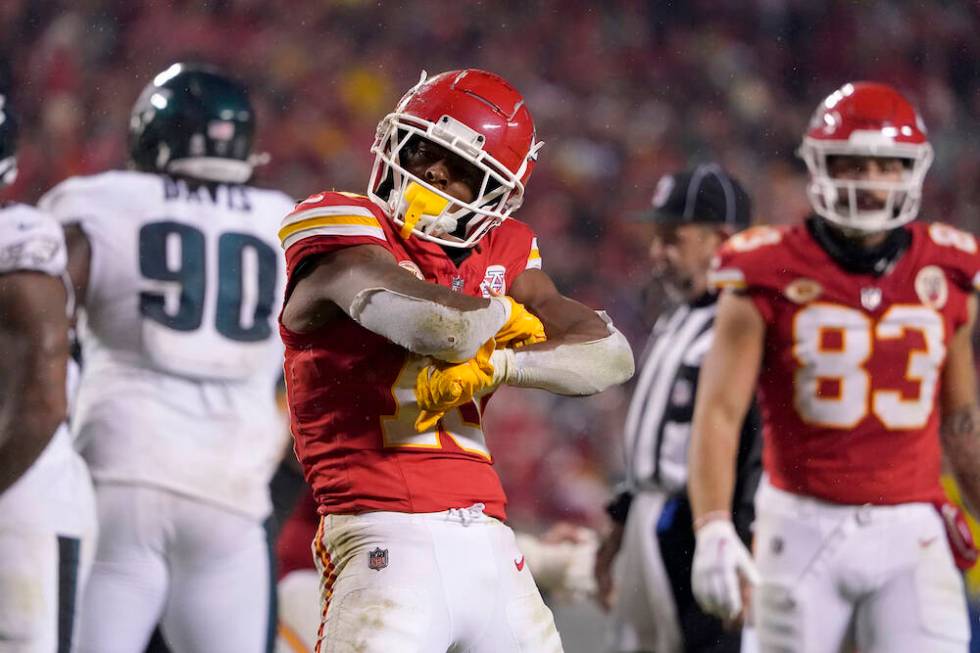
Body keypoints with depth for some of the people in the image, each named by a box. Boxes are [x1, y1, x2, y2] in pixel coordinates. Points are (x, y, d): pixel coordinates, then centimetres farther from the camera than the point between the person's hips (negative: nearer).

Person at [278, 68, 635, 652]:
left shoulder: (498, 255, 15)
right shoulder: (348, 238, -6)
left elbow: (612, 356, 6)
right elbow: (447, 326, -23)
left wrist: (494, 365, -10)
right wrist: (503, 314, 1)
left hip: (488, 543, 7)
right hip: (390, 538, -7)